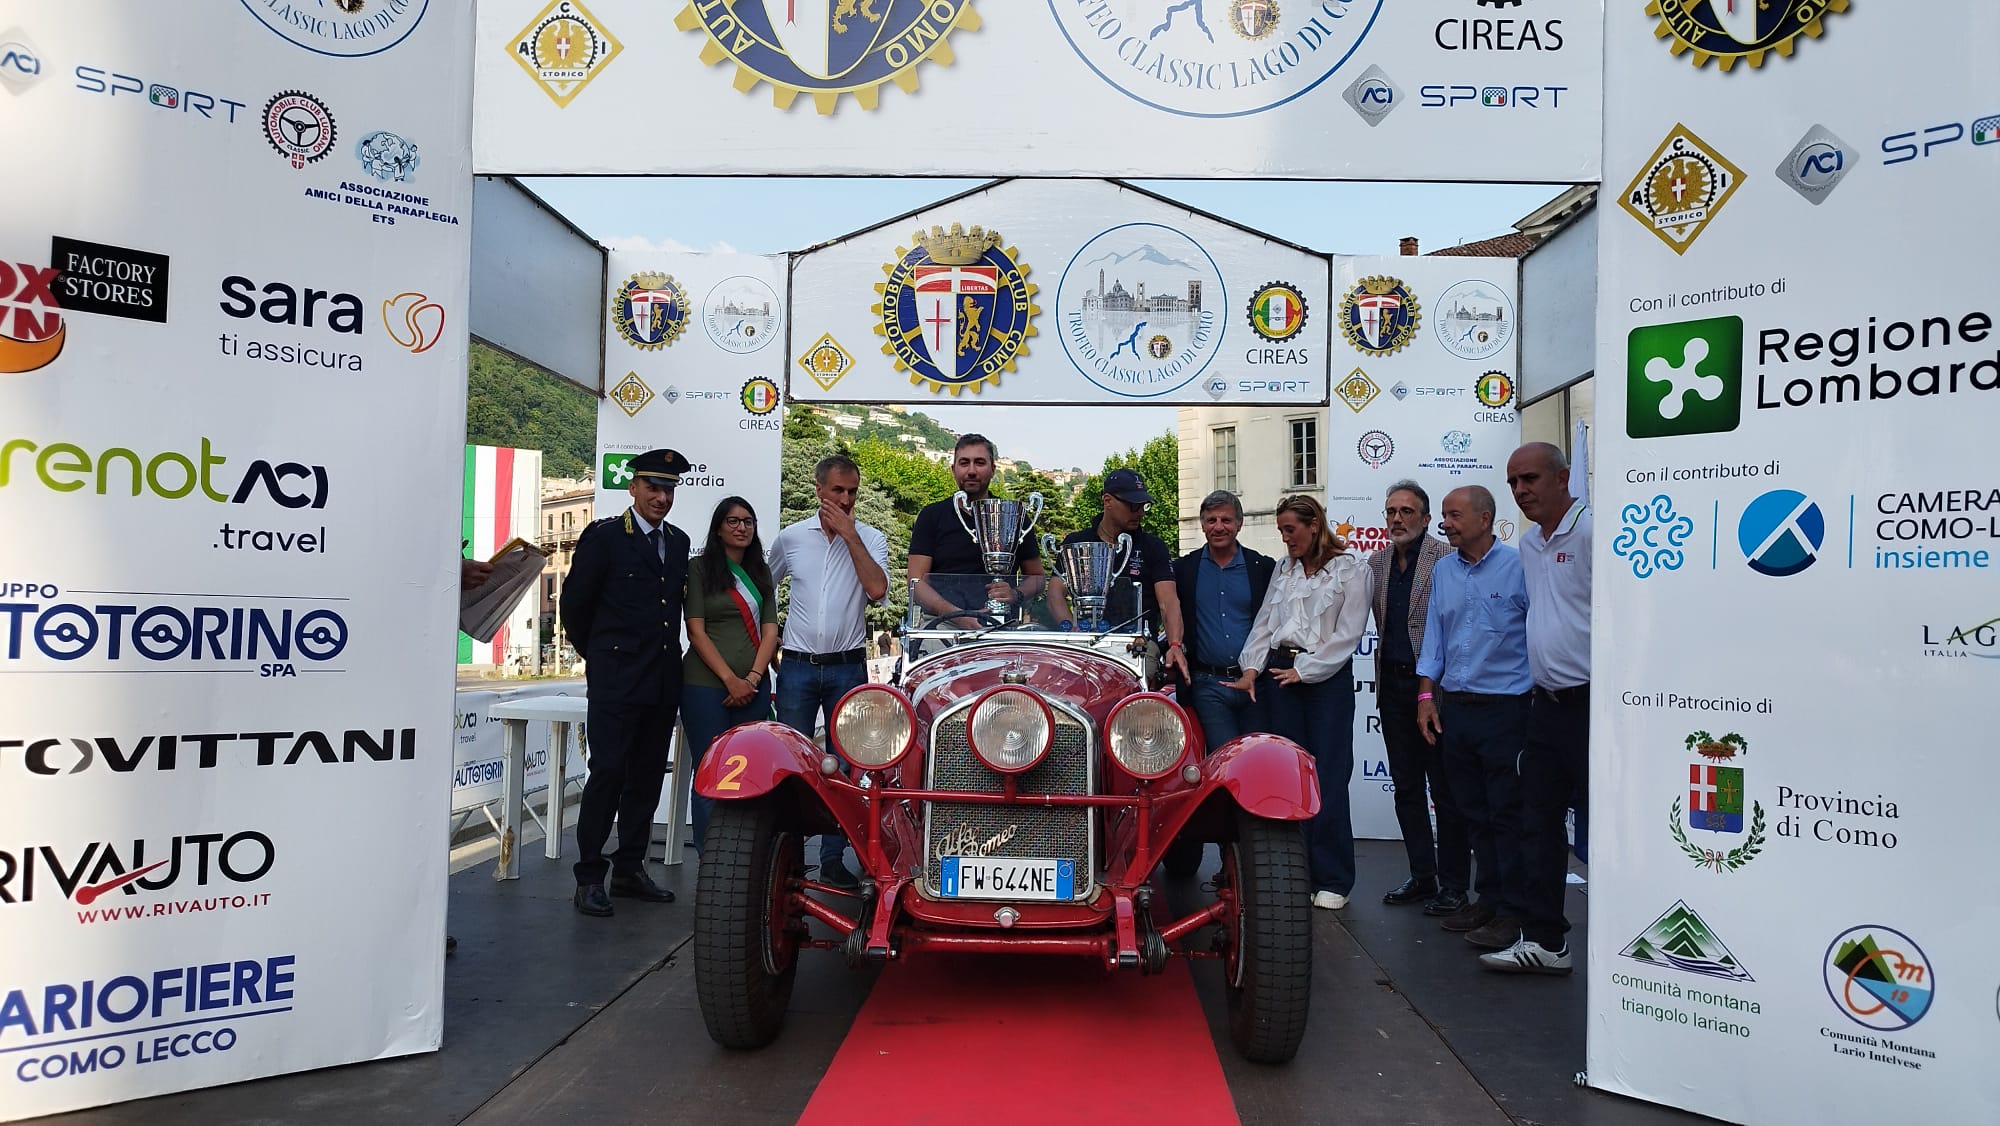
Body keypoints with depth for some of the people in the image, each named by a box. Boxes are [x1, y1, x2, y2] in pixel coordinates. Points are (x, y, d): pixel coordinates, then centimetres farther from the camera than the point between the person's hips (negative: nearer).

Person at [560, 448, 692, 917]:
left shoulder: (679, 542, 13)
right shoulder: (603, 535, -3)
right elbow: (575, 602, 0)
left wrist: (666, 657, 14)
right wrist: (599, 654, 8)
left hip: (663, 681, 6)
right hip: (616, 680, -6)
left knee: (647, 776, 10)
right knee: (608, 772, -7)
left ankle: (629, 869, 19)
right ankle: (589, 876, 1)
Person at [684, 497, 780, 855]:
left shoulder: (761, 573, 17)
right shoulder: (700, 569, 3)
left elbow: (770, 630, 10)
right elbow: (696, 632, -3)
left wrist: (752, 679, -5)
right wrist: (731, 680, -11)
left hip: (754, 687, 4)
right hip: (707, 685, -4)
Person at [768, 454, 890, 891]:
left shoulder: (871, 538, 1)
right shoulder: (790, 538, 4)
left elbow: (877, 589, -17)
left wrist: (849, 533, -16)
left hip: (848, 668, 0)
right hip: (797, 667, 1)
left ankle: (834, 859, 13)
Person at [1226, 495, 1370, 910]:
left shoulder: (1350, 569, -2)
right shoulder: (1283, 569, 14)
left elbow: (1348, 633, -7)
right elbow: (1264, 624, 12)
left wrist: (1302, 670, -10)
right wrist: (1252, 669, -1)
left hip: (1327, 677, -5)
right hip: (1281, 674, 5)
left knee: (1328, 779, -5)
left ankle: (1332, 880, 3)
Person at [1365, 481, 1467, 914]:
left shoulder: (1447, 558, -9)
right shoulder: (1377, 562, 11)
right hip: (1393, 685, 6)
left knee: (1445, 789, 2)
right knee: (1406, 787, 13)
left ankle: (1453, 883, 12)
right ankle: (1422, 875, 24)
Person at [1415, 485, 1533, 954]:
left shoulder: (1518, 566, -7)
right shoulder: (1442, 570, 11)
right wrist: (1427, 693, 7)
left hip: (1504, 708, -6)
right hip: (1453, 706, 6)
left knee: (1507, 813, -1)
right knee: (1472, 811, 12)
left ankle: (1511, 911, 7)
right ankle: (1488, 898, 23)